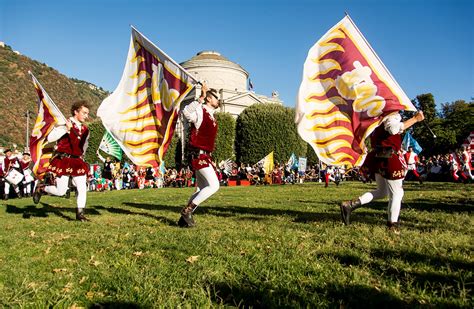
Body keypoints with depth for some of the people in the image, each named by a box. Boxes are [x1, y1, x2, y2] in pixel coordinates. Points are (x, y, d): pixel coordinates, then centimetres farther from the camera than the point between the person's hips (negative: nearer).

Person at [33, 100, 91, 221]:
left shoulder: (85, 129, 10)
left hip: (77, 162, 6)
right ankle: (41, 188, 25)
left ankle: (80, 214, 8)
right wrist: (67, 129, -22)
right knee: (61, 191, -4)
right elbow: (50, 138, -18)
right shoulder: (65, 124, -8)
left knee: (82, 188, -2)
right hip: (63, 161, -6)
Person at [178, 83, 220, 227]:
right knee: (214, 186, -16)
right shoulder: (200, 112, -11)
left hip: (205, 156, 10)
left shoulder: (211, 114, 15)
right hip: (199, 155, -10)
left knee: (202, 189, 12)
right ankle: (188, 209, -10)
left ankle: (184, 218, 17)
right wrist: (200, 99, -32)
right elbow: (186, 112, -33)